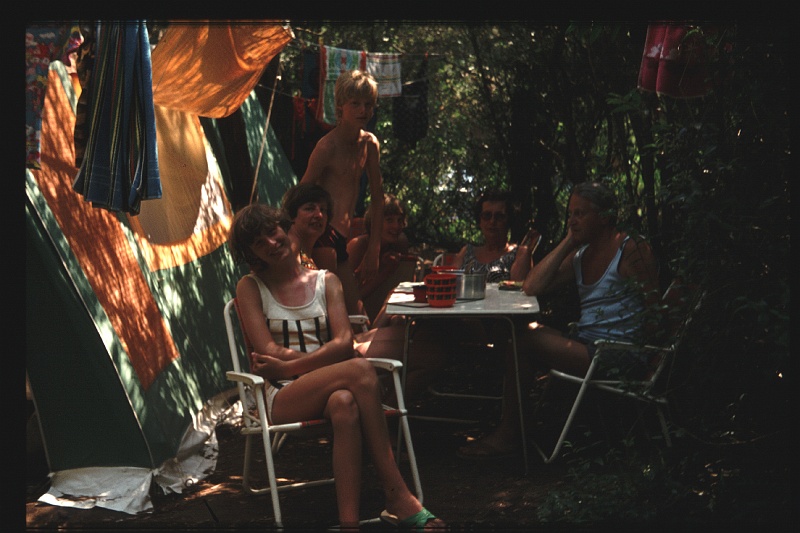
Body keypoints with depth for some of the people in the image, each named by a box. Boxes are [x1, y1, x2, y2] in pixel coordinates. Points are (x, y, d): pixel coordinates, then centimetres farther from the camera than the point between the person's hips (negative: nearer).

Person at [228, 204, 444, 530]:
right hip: (282, 398, -2)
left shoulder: (326, 281, 17)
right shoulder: (250, 287, 11)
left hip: (328, 391, 3)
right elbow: (269, 352, -2)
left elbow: (344, 343, 0)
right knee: (360, 370, -33)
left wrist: (288, 366, -11)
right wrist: (325, 355, -6)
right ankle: (397, 495, -36)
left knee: (344, 404, -39)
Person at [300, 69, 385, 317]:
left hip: (343, 240, 8)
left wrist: (374, 249, 16)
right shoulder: (327, 146, -10)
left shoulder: (370, 144, 12)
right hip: (321, 240, -8)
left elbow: (378, 197, 19)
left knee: (353, 314, 7)